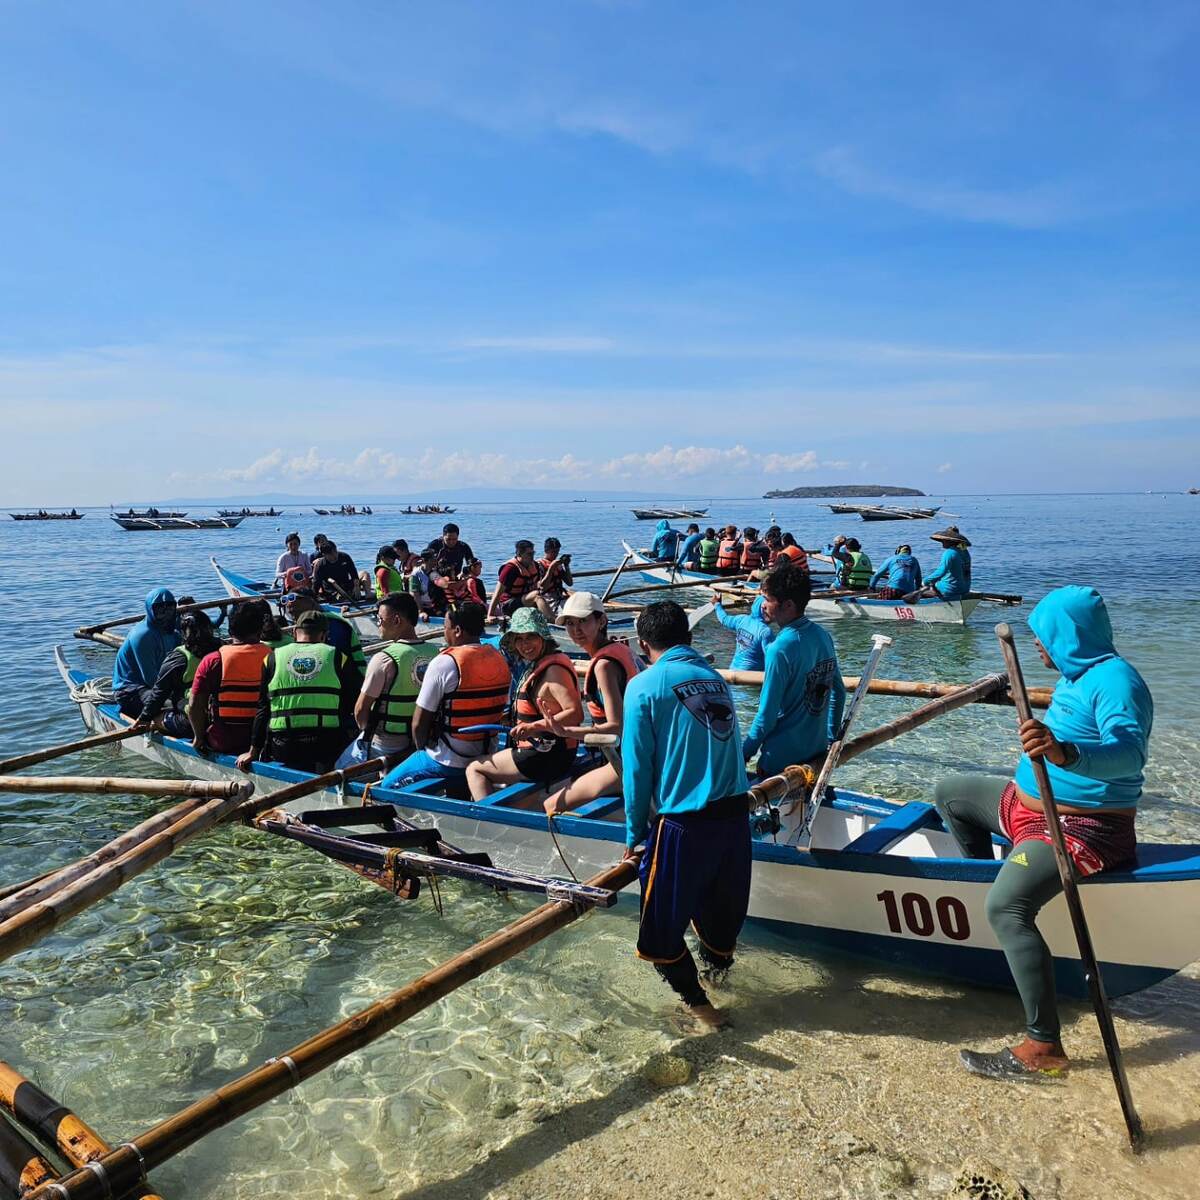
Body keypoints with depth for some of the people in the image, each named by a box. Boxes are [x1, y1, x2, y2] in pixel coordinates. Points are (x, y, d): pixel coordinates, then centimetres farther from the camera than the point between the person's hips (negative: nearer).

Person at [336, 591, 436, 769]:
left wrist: (366, 730, 5)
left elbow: (361, 709, -15)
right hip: (420, 740, 6)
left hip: (384, 746, -6)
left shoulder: (384, 659, -22)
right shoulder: (433, 653, -5)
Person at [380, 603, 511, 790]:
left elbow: (419, 722, -14)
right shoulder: (499, 658, -1)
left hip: (448, 761, -7)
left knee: (389, 785, 9)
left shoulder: (444, 663, -19)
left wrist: (423, 750, 5)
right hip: (487, 757, 7)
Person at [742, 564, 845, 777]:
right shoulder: (822, 636, 1)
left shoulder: (780, 649, -22)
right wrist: (831, 738, 22)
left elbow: (766, 715, -19)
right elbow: (839, 693, 12)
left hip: (783, 757, -8)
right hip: (818, 750, 8)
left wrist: (744, 753, -7)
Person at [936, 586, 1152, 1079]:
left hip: (1079, 829, -11)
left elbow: (1129, 751, -41)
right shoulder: (1080, 674, 9)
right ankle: (983, 878, 27)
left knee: (1007, 906, -31)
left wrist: (1066, 753, -58)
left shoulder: (1114, 680, -22)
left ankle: (1044, 1047, -25)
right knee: (948, 792, 19)